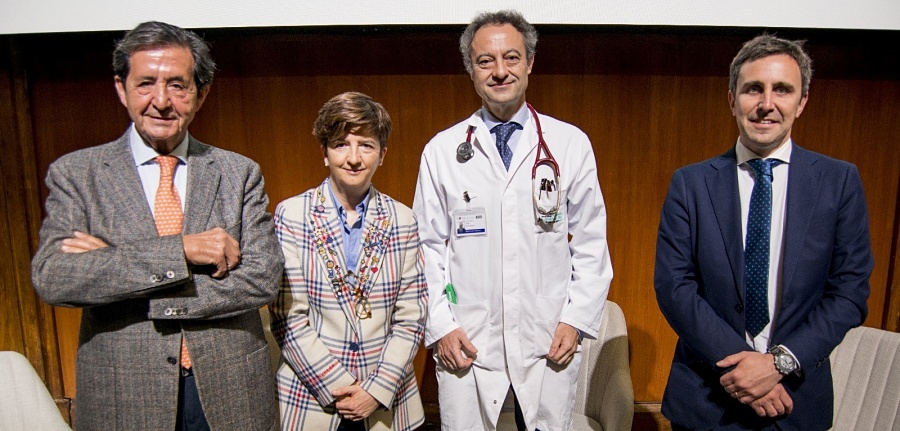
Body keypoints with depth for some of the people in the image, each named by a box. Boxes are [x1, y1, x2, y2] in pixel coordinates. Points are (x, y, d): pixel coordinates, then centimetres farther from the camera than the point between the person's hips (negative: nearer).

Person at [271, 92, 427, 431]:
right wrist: (338, 388, -12)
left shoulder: (403, 220, 0)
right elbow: (288, 319, -9)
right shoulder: (291, 215, -6)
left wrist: (379, 390, -10)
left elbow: (411, 319, -2)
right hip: (310, 399, -1)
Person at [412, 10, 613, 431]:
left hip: (550, 342, 1)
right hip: (466, 344, 0)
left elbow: (591, 242, 3)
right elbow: (427, 247, 2)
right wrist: (440, 326, -3)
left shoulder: (571, 144, 1)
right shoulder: (442, 151, 0)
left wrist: (576, 320, -2)